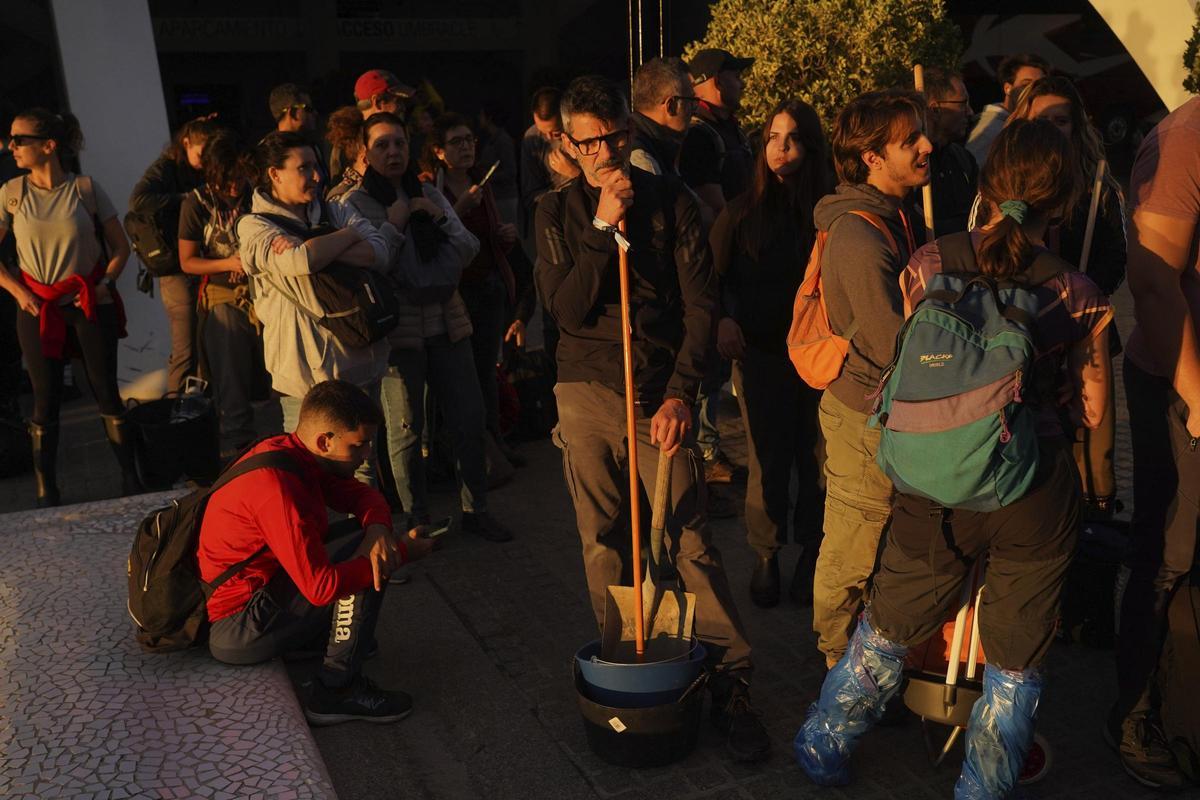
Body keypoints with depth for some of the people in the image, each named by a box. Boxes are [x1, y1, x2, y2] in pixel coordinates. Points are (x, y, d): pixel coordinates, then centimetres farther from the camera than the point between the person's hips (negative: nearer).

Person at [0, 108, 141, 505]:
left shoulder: (86, 189, -3)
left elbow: (121, 248, 5)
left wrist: (103, 285, -7)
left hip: (90, 306, -1)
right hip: (38, 308, 1)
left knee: (107, 393, 1)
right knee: (46, 400, 4)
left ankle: (131, 480, 12)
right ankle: (46, 492, 13)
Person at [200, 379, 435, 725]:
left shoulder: (288, 450, -1)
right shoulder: (278, 487, -29)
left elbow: (362, 494, 7)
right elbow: (322, 586, -30)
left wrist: (378, 526, -17)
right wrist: (403, 552, -20)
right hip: (233, 634, -9)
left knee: (372, 543, 8)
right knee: (373, 556, -19)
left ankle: (313, 637, 10)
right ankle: (337, 691, -13)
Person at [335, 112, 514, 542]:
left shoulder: (428, 193, 12)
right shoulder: (354, 203, 0)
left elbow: (467, 248, 5)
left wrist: (437, 215, -9)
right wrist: (395, 221, -13)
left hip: (446, 320, 4)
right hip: (395, 325, -4)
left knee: (470, 418, 5)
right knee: (406, 428, 3)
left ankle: (476, 509, 19)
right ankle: (417, 519, 16)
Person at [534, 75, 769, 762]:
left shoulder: (672, 200, 2)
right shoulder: (557, 213, 7)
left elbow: (701, 304, -2)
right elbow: (566, 309, -4)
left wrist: (681, 393, -10)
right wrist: (603, 227, -11)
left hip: (662, 392, -2)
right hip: (587, 395, 2)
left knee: (691, 539, -5)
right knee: (604, 543, 7)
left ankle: (732, 680, 4)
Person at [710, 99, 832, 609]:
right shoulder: (742, 210, 2)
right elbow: (713, 277, 4)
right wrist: (722, 320, -14)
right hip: (761, 354, 0)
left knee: (816, 460, 6)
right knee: (768, 462, 5)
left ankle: (811, 555, 24)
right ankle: (766, 557, 22)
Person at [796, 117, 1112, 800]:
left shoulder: (930, 265, -7)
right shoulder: (1079, 296, -9)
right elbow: (1092, 412, 0)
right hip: (1036, 493, -1)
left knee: (887, 629, 22)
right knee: (1015, 663, 18)